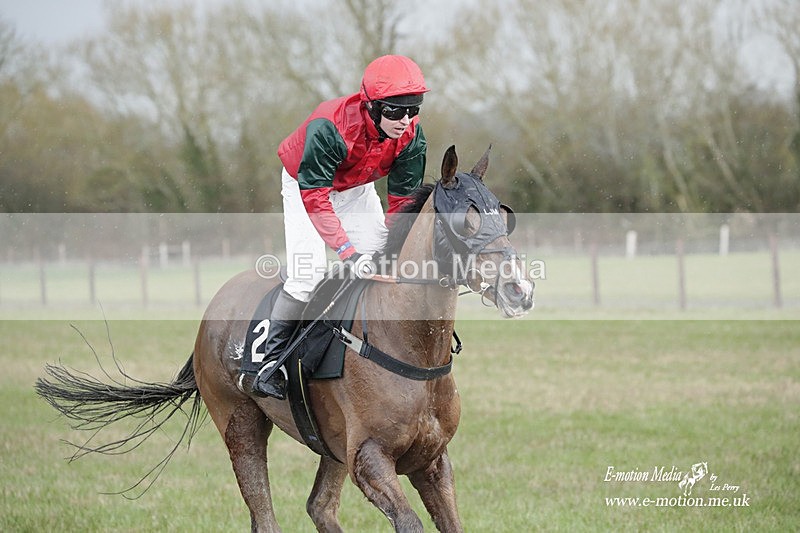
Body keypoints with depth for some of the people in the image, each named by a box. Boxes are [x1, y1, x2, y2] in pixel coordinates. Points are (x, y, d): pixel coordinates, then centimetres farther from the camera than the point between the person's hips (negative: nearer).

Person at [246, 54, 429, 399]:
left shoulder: (411, 136, -25)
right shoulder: (329, 127, -41)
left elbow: (404, 200, -16)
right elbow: (314, 196, -39)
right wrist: (347, 250, -46)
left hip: (357, 189, 5)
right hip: (305, 184, -5)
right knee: (307, 272, -18)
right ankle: (272, 361, -8)